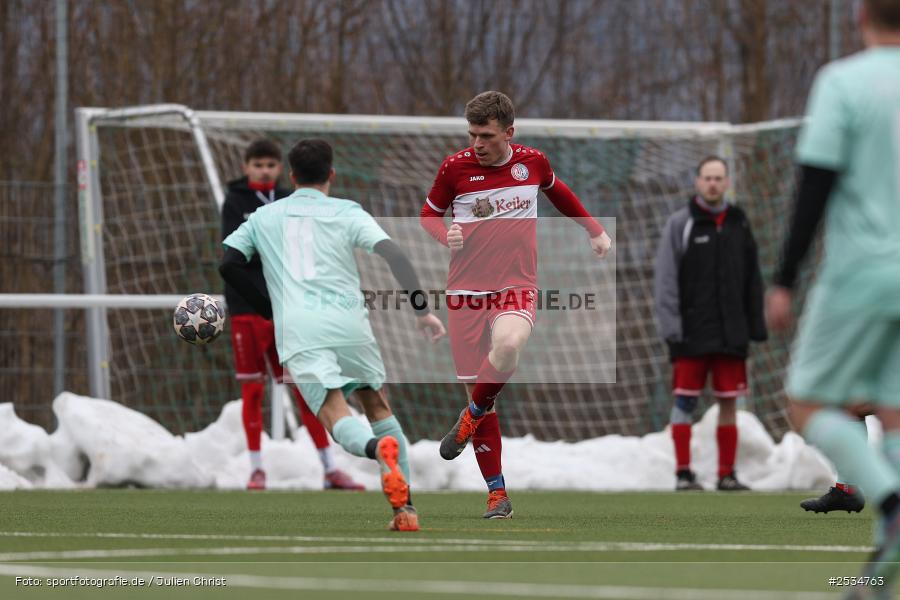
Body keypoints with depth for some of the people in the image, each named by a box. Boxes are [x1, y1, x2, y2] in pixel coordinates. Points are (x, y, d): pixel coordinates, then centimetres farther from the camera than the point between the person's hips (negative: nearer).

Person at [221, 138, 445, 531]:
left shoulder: (264, 217, 19)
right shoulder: (346, 213, 12)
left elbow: (229, 265, 14)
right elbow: (393, 255, -3)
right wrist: (422, 310, -5)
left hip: (298, 333, 0)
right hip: (349, 323, 0)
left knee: (337, 417, -10)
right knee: (379, 408, 19)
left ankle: (377, 448, -46)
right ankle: (404, 508, 10)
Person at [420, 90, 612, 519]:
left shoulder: (532, 162, 2)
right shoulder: (455, 166, -2)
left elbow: (558, 192, 26)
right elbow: (429, 214, 13)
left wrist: (595, 231, 30)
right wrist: (447, 235, -8)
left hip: (517, 286, -1)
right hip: (466, 290, 1)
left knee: (508, 344, -35)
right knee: (476, 386, -1)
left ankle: (470, 419, -9)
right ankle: (496, 491, 9)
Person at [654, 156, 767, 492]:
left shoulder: (739, 225, 11)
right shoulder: (680, 224, -1)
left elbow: (753, 281, 15)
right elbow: (665, 279, -6)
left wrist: (756, 325, 9)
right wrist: (671, 326, -13)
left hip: (730, 333, 4)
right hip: (691, 332, -4)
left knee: (729, 401, 4)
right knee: (685, 399, -4)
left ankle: (727, 474, 8)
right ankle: (683, 473, -1)